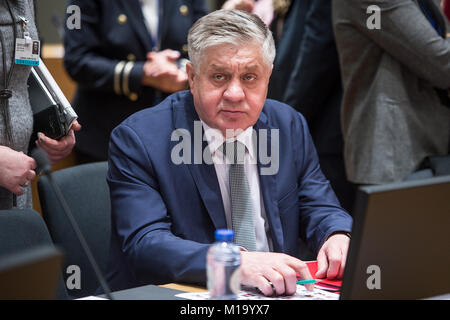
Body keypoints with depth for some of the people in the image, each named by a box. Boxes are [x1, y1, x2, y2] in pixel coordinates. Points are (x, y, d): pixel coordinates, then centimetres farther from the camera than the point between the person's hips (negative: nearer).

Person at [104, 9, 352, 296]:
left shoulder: (291, 127, 5)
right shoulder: (136, 140, -11)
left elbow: (319, 208, 11)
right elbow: (144, 245, -20)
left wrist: (338, 237, -13)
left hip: (276, 291, 6)